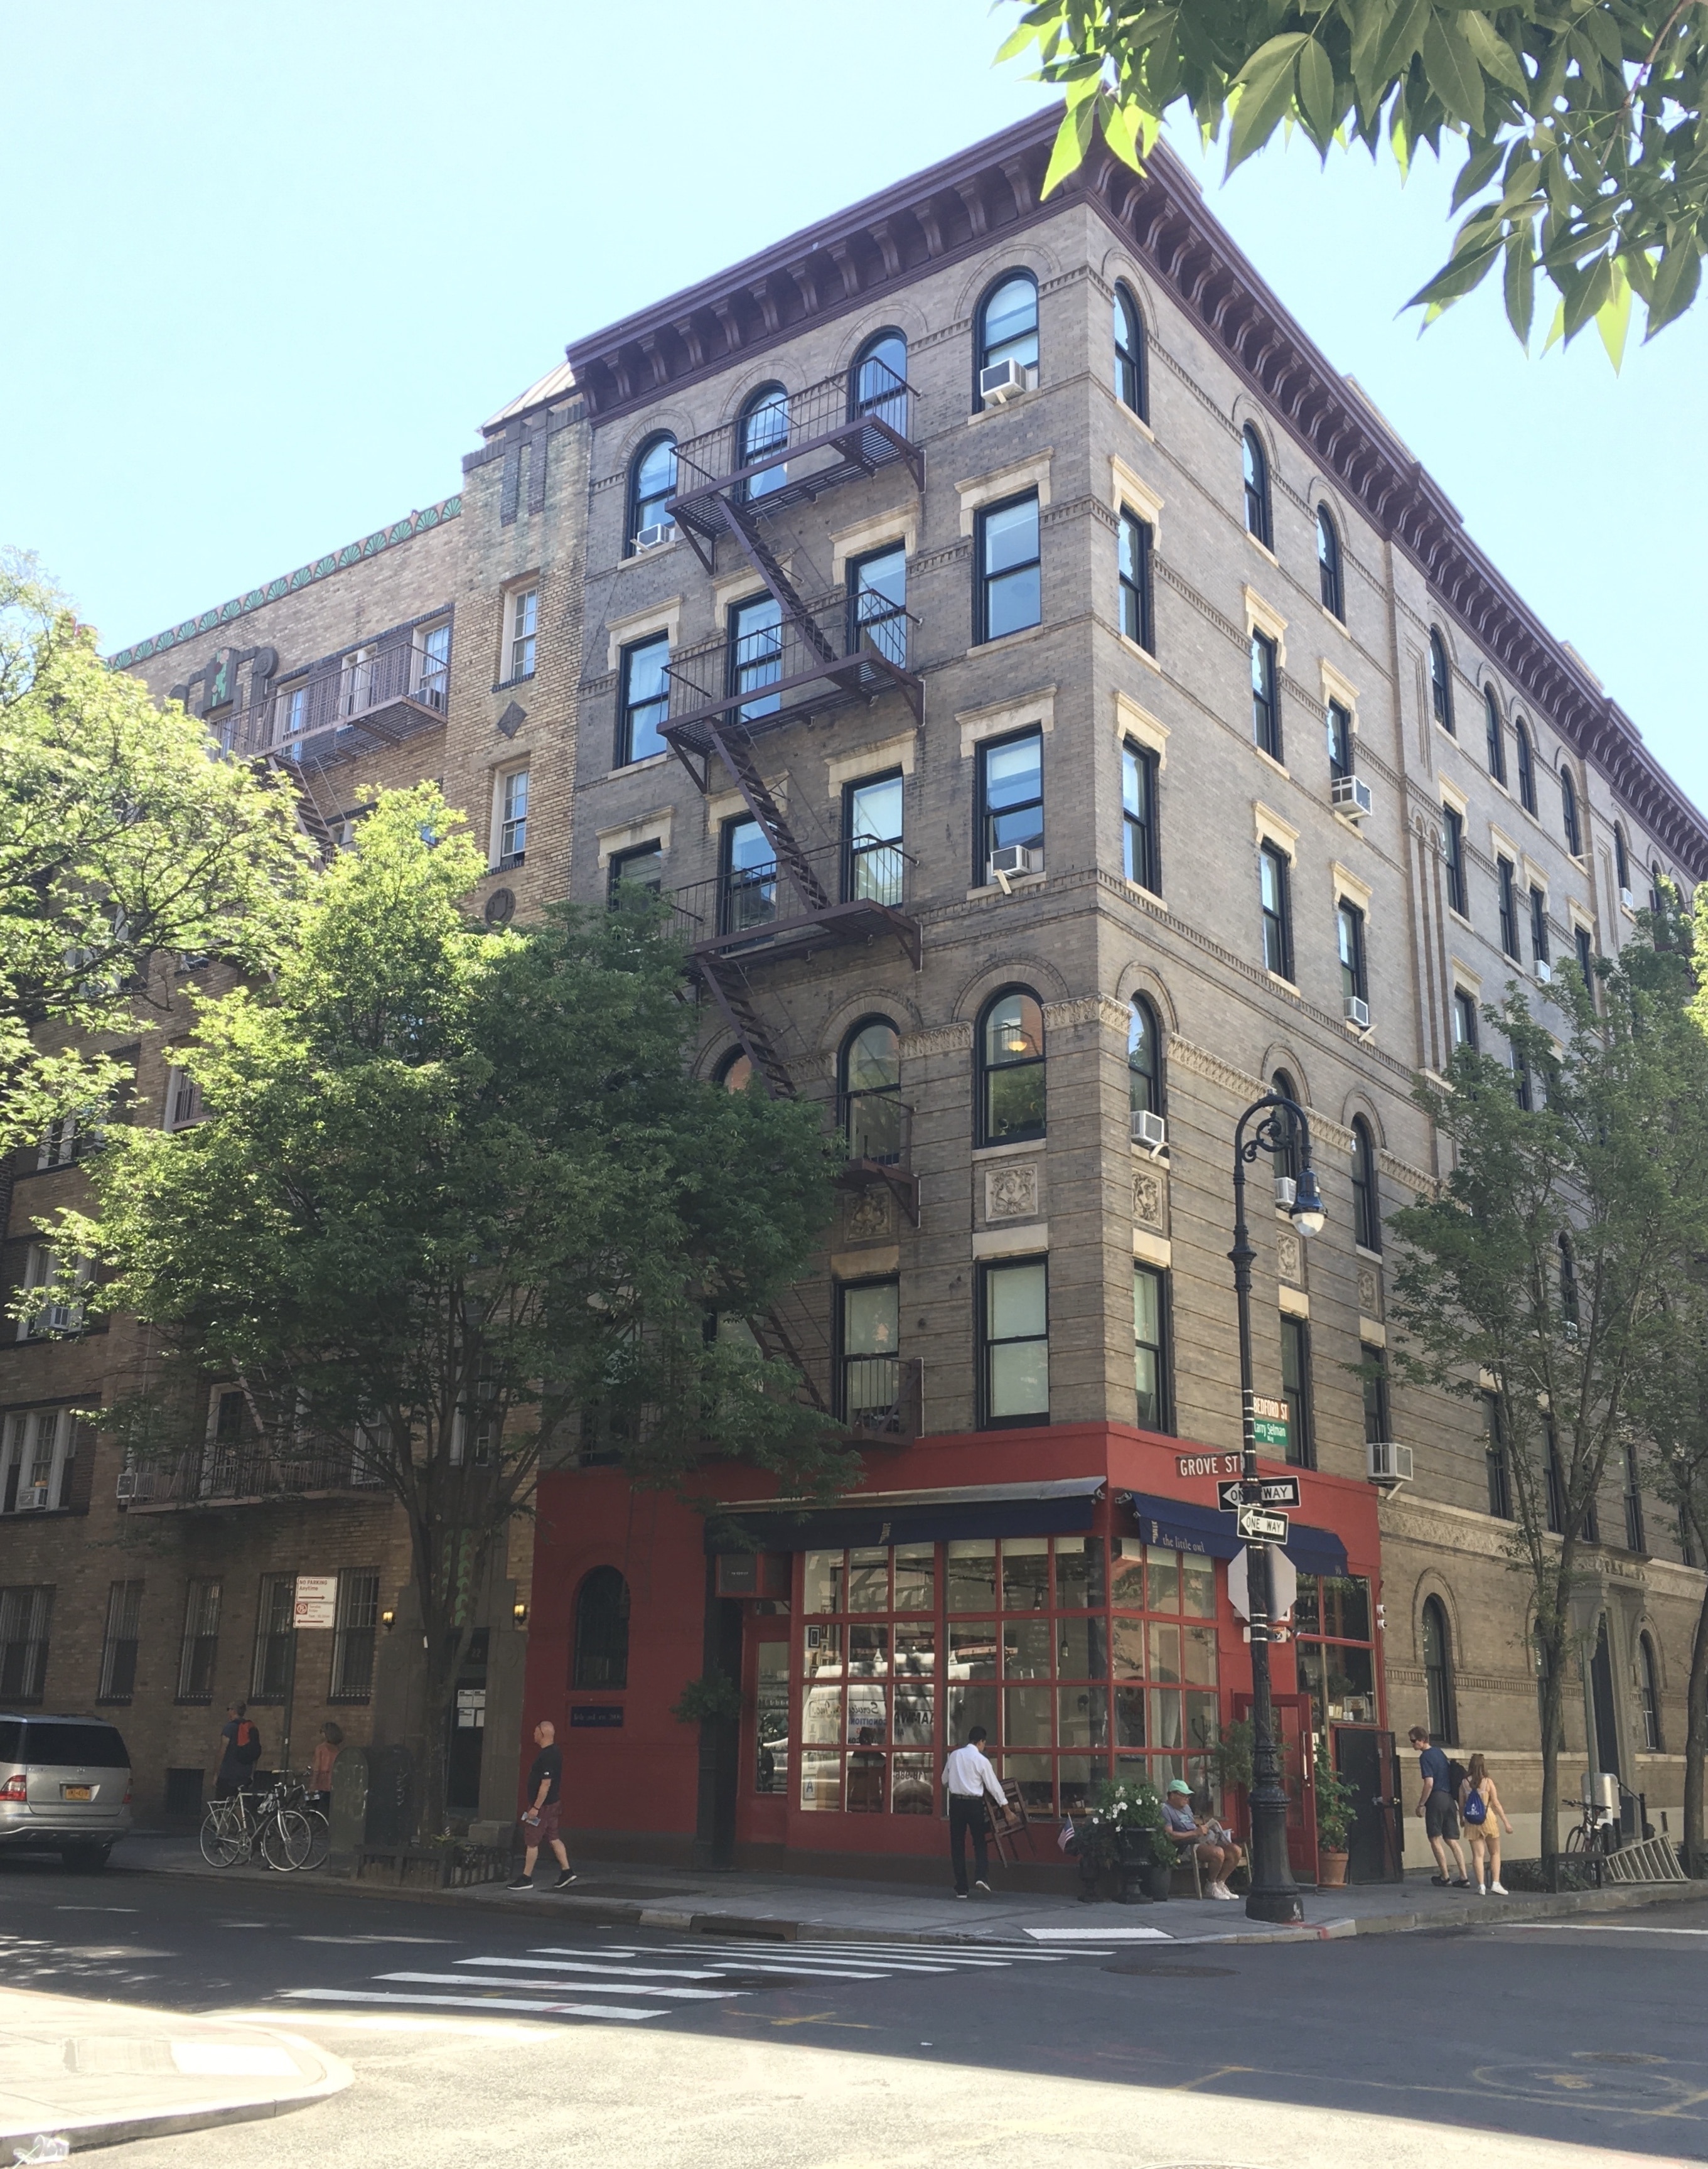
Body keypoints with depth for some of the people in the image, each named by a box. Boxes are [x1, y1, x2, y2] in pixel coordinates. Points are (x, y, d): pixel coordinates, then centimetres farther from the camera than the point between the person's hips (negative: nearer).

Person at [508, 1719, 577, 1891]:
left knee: (531, 1841, 0)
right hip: (553, 1803, 10)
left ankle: (526, 1878, 7)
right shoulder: (555, 1751, 9)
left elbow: (546, 1784, -26)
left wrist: (536, 1807, -23)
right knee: (553, 1838, 14)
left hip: (543, 1805, -10)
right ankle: (567, 1871, 14)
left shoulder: (546, 1757, -23)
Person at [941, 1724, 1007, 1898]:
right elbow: (994, 1786, -4)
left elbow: (945, 1780, 14)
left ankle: (961, 1888, 8)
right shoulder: (980, 1760, -7)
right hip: (974, 1804, -3)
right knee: (980, 1843, 9)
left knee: (957, 1846, 8)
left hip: (956, 1802, 3)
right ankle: (981, 1877, -13)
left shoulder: (955, 1755, 4)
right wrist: (1006, 1807, 3)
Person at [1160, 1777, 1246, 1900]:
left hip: (1202, 1841, 10)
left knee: (1236, 1850, -8)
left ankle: (1220, 1883, 1)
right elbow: (1169, 1835, -18)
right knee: (1218, 1852, -34)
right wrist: (1195, 1832, -17)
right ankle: (1212, 1885, -10)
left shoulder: (1186, 1807, 25)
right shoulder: (1165, 1810, -6)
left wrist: (1203, 1828, 5)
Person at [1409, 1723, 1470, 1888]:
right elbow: (1450, 1775, 20)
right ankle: (1464, 1877, 1)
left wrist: (1421, 1804, -11)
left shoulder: (1425, 1757, -10)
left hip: (1436, 1799, -8)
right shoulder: (1439, 1752, 15)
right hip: (1449, 1798, 8)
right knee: (1452, 1840, 7)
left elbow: (1429, 1783, -18)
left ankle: (1445, 1877, 2)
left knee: (1435, 1839, 1)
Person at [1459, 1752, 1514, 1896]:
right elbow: (1496, 1804, -6)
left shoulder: (1464, 1783, 0)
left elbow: (1461, 1804, 3)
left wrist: (1461, 1819, 22)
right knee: (1495, 1853, 13)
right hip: (1488, 1818, -2)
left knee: (1478, 1855, 5)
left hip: (1471, 1822, 2)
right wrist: (1506, 1822, 1)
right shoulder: (1488, 1782, -7)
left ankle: (1481, 1885, -2)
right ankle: (1495, 1883, 4)